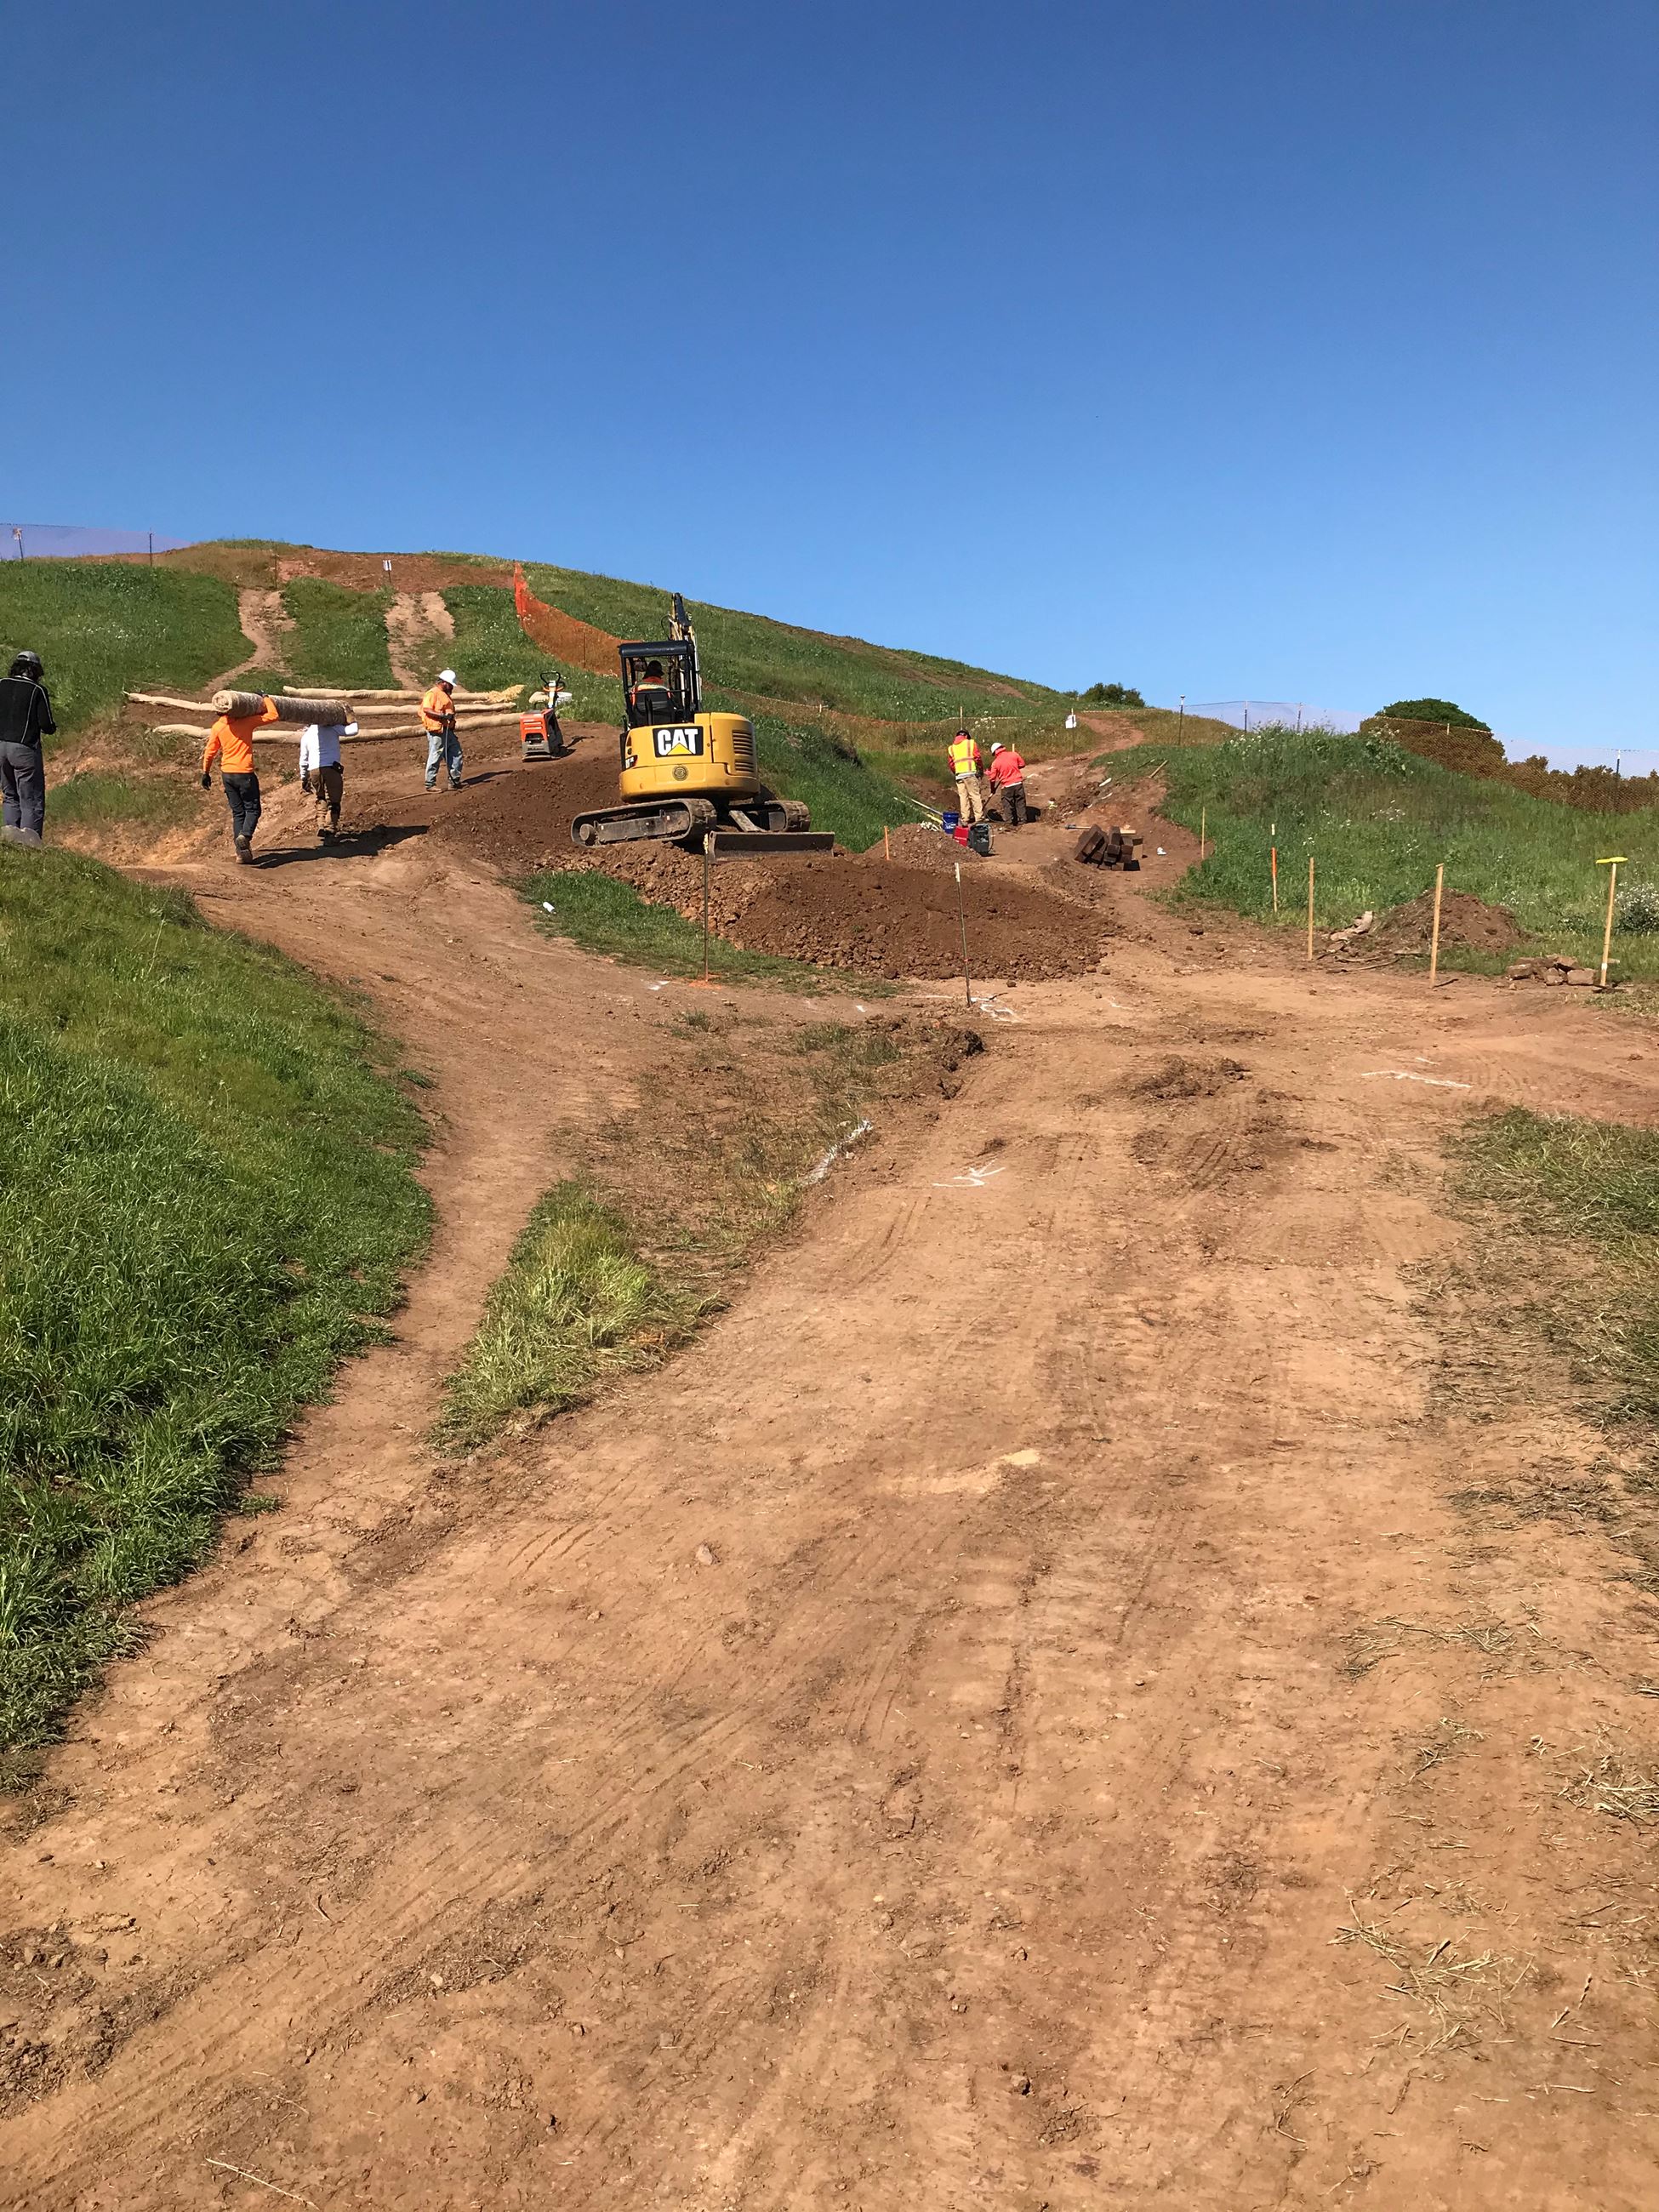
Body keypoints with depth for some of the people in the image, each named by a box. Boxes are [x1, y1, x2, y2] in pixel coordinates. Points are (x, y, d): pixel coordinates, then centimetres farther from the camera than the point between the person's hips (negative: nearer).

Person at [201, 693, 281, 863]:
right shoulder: (246, 722, -8)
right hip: (244, 773, -4)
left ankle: (242, 852, 7)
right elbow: (273, 716, -4)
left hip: (227, 774, 4)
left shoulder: (217, 727, 3)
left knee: (237, 812, 11)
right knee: (252, 809, 6)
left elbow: (210, 753, 6)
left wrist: (206, 773, 17)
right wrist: (267, 700, 12)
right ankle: (245, 836, -22)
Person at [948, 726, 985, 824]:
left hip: (959, 775, 3)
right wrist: (980, 769, 10)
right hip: (971, 772, -3)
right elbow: (977, 757, 0)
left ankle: (965, 819, 3)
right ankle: (979, 818, -8)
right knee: (975, 795, -3)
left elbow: (951, 763, 14)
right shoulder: (971, 743, 7)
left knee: (963, 796, 6)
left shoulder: (952, 747, 17)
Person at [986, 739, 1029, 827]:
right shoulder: (1014, 755, -2)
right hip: (1018, 783, 2)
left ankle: (1010, 824, 8)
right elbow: (1022, 764, 11)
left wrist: (993, 790, 12)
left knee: (1008, 806, 8)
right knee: (1020, 803, 11)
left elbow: (992, 778, 0)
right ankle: (1023, 821, 15)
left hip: (1007, 787, -2)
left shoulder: (995, 762, -5)